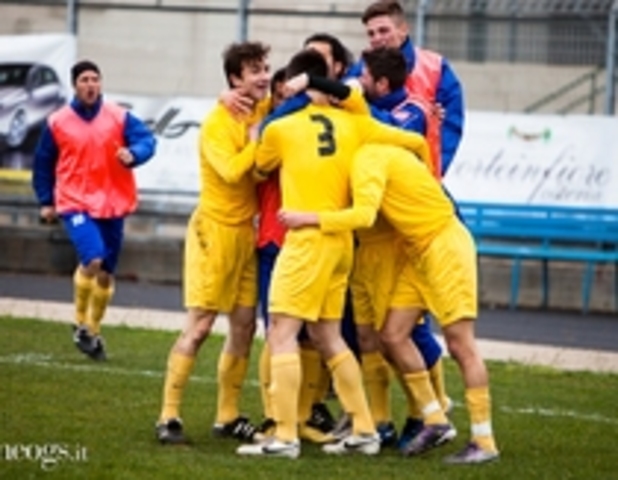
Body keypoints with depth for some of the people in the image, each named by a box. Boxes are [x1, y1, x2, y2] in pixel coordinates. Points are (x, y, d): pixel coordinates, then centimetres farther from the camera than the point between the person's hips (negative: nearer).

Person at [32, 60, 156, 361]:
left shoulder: (119, 118, 1)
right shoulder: (58, 123, 0)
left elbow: (147, 140, -7)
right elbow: (43, 164, 10)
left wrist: (133, 154, -29)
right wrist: (46, 201, 11)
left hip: (112, 204, 3)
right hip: (75, 203, -3)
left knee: (106, 273, 10)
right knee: (92, 260, -23)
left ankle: (94, 330, 29)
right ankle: (81, 322, -3)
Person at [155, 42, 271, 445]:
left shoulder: (263, 110, 3)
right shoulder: (217, 124, -16)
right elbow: (232, 171, -29)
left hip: (246, 231, 7)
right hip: (215, 229, -7)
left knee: (244, 325, 5)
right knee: (199, 325, -9)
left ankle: (227, 417, 13)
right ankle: (169, 416, -6)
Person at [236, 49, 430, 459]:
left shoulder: (280, 130, -3)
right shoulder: (353, 123, 7)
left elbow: (260, 169, 18)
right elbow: (416, 143, 11)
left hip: (307, 239, -6)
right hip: (340, 240, 6)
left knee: (282, 333, -6)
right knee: (327, 336, 16)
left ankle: (285, 437, -13)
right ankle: (365, 430, 16)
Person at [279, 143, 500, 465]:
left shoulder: (368, 160, -20)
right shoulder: (371, 155, 9)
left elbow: (364, 215, -32)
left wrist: (309, 219, -31)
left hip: (445, 245, -10)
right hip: (418, 251, 10)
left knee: (460, 343, -7)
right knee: (393, 335, 5)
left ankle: (484, 443, -4)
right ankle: (435, 422, 13)